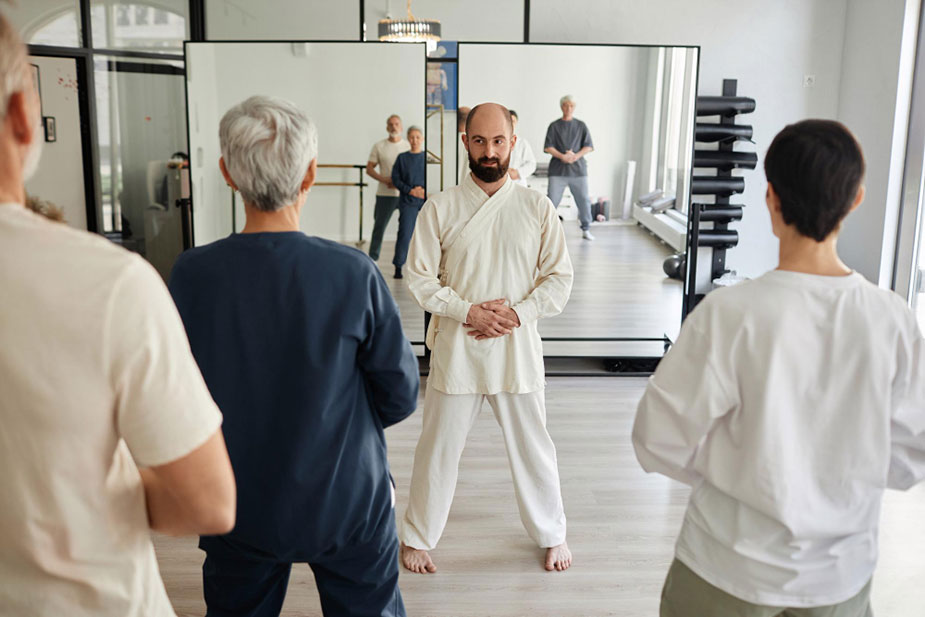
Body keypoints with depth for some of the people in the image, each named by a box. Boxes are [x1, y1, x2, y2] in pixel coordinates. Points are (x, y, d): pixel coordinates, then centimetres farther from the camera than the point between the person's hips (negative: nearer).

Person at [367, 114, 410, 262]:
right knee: (379, 226, 4)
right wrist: (384, 179, -12)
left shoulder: (409, 146, 5)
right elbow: (369, 168, 5)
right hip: (385, 194, 0)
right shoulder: (378, 146, 5)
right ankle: (373, 258, 13)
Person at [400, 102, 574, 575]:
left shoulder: (537, 208, -1)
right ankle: (417, 537, 32)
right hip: (455, 348, 0)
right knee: (438, 447, 12)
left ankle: (551, 534, 36)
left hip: (518, 347, 1)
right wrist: (468, 311, -16)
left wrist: (517, 313, -14)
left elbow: (559, 278, 0)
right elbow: (420, 279, -4)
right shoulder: (440, 208, -4)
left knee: (533, 446, 14)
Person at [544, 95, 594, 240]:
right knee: (552, 199, -5)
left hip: (578, 168, 1)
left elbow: (589, 146, 5)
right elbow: (548, 147, -1)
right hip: (558, 169, -1)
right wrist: (562, 156, -17)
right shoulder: (554, 126, 6)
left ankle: (586, 229, 13)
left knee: (584, 199, 1)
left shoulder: (581, 126, 10)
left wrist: (576, 155, -12)